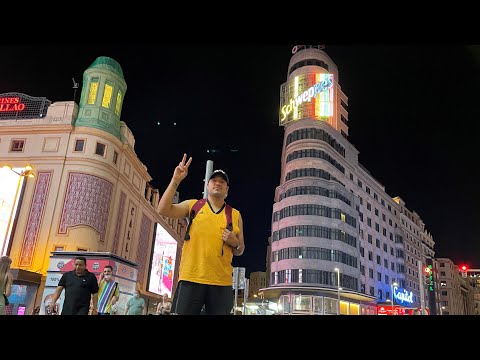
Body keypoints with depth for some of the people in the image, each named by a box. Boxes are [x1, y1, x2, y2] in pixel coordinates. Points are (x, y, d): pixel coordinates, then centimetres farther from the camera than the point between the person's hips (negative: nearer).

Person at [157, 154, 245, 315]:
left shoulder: (235, 215, 12)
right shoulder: (193, 205, 9)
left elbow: (240, 251, 17)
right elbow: (163, 210, -5)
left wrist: (235, 243, -7)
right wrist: (175, 180, -11)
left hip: (221, 282, 2)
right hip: (191, 278, -1)